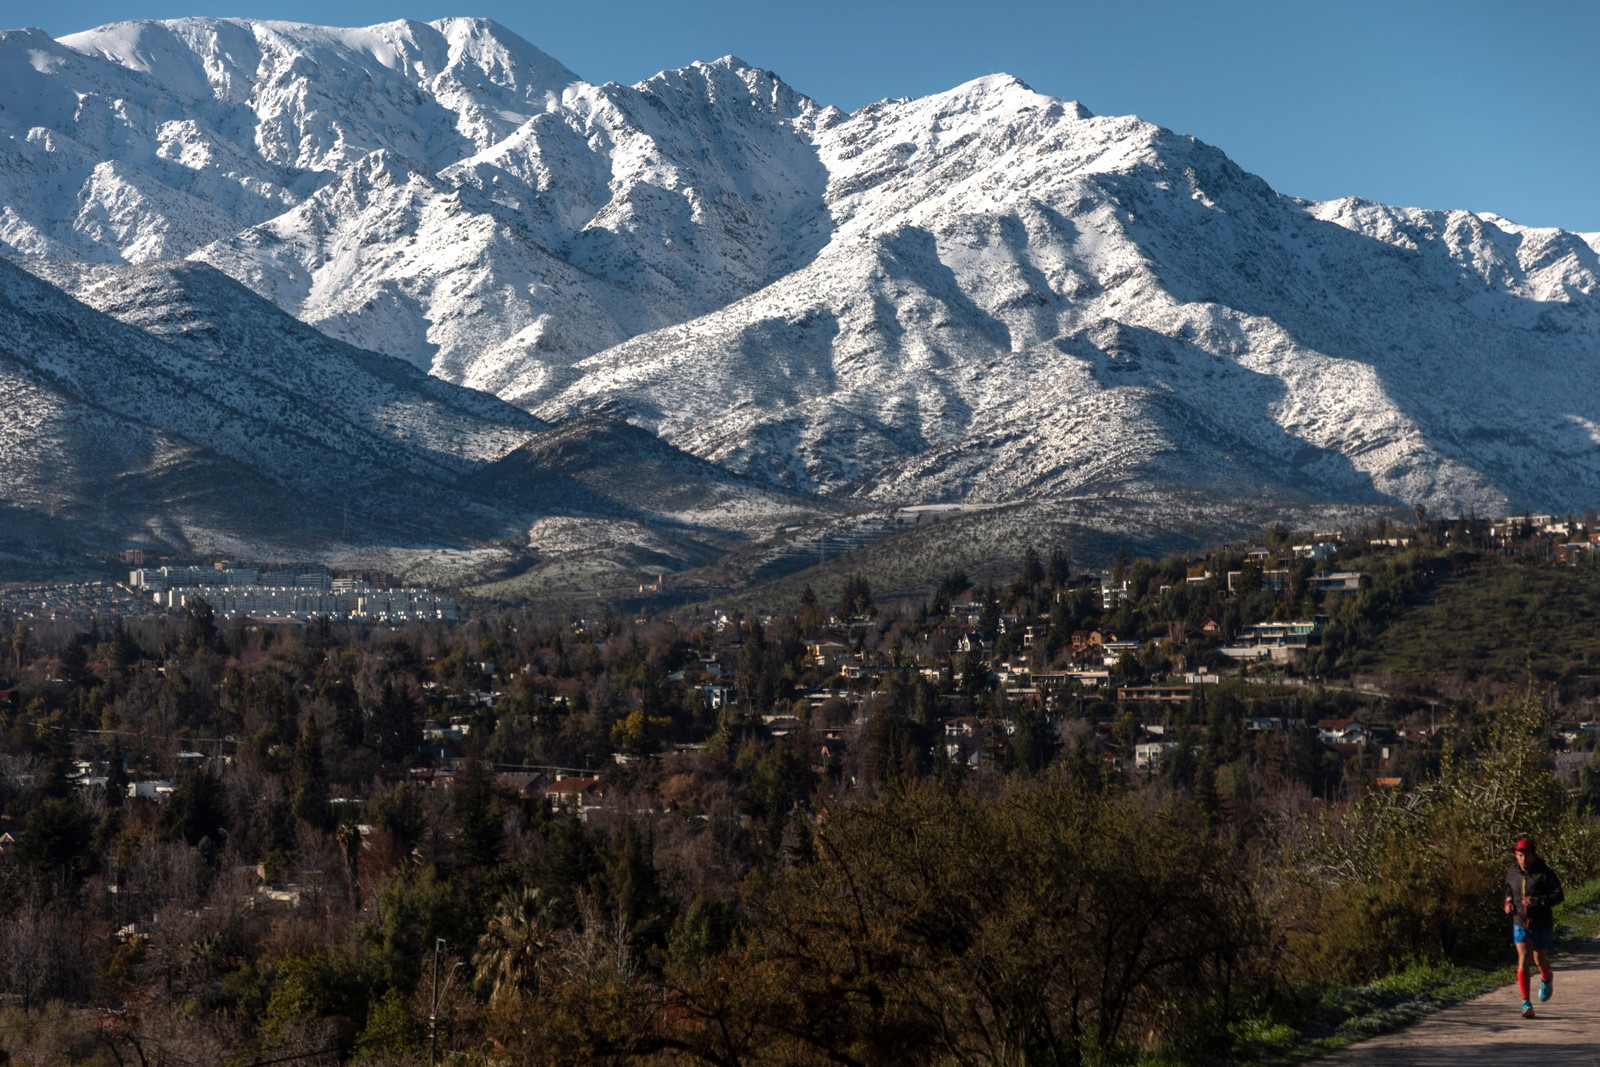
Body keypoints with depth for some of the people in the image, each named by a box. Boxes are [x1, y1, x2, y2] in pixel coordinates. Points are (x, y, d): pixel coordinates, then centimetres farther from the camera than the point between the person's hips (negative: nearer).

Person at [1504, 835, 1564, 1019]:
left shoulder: (1545, 873, -14)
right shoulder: (1512, 873, 0)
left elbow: (1559, 895, -15)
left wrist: (1538, 901, -29)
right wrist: (1508, 902, 1)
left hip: (1541, 923, -2)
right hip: (1520, 923, 2)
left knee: (1539, 960, 11)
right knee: (1523, 960, -10)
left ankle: (1546, 980, 49)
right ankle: (1526, 1004, -7)